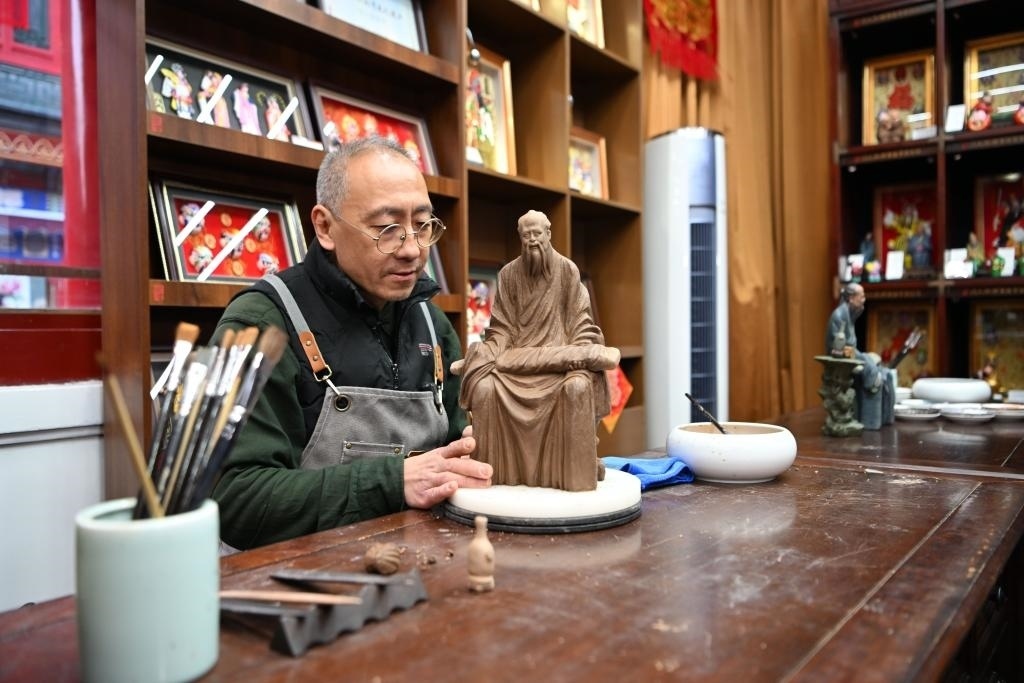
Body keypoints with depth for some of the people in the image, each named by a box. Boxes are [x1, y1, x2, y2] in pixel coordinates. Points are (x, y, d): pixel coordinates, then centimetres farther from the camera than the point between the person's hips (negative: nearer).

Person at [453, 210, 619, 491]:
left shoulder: (568, 270, 6)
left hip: (561, 357, -1)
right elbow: (501, 329, 7)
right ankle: (494, 471, -15)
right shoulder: (508, 274, 9)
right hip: (517, 357, 1)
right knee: (484, 387, -28)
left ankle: (576, 472, -20)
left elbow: (580, 323, 5)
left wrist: (581, 359, -11)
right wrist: (488, 356, -10)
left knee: (577, 386, -35)